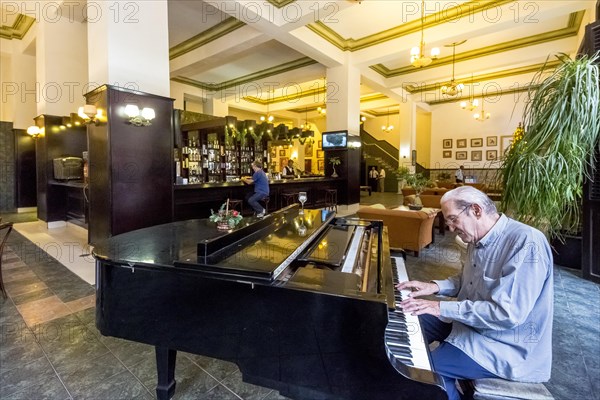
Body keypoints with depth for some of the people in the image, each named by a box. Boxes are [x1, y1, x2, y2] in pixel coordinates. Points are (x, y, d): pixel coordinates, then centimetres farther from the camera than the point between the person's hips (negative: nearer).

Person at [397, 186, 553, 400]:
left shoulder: (526, 242, -26)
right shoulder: (478, 239, 1)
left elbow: (507, 314, -32)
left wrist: (442, 308, -29)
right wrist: (434, 286, 0)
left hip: (507, 345, -9)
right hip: (472, 321, 9)